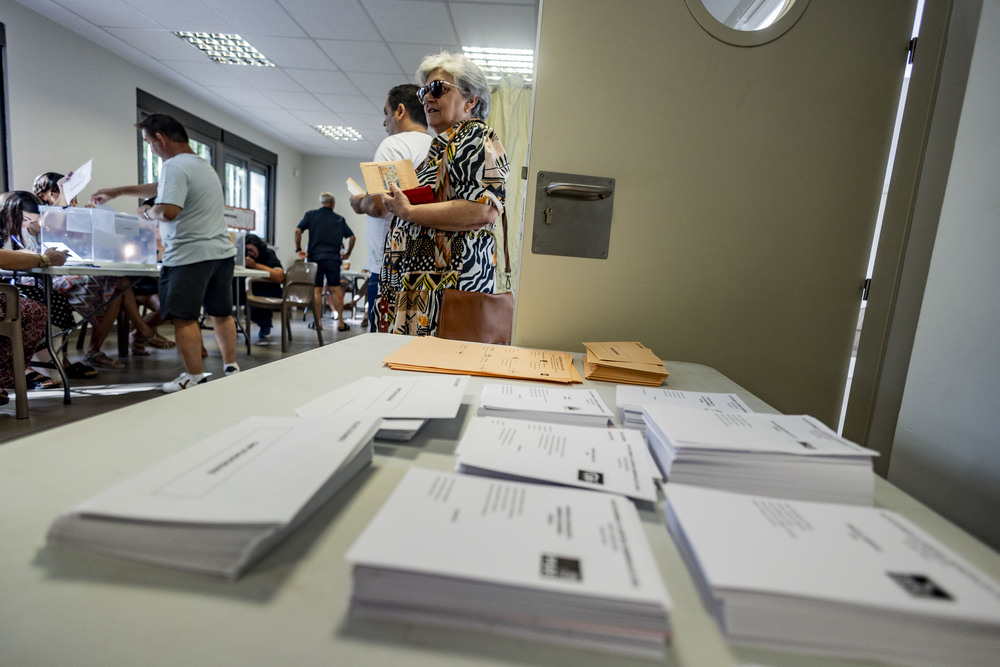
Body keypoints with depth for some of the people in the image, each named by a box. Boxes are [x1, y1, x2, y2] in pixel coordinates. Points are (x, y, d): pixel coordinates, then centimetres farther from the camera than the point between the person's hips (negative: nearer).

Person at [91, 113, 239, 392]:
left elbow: (168, 211, -22)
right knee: (221, 314, 13)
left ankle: (194, 376, 2)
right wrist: (114, 192, 35)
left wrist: (149, 213, 0)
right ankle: (231, 367, 19)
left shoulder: (174, 166, -10)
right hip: (222, 251, 9)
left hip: (190, 254, -9)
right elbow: (158, 188, 30)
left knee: (184, 318, -1)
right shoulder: (204, 165, 20)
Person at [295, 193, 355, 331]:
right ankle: (341, 322, 6)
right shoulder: (340, 219, 10)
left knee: (317, 289, 4)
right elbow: (352, 237, 6)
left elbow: (298, 231, -4)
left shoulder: (310, 215, 7)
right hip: (334, 258, 1)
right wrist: (348, 253, 16)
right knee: (336, 289, 5)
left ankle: (318, 322, 5)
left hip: (315, 257, -1)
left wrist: (298, 249, 4)